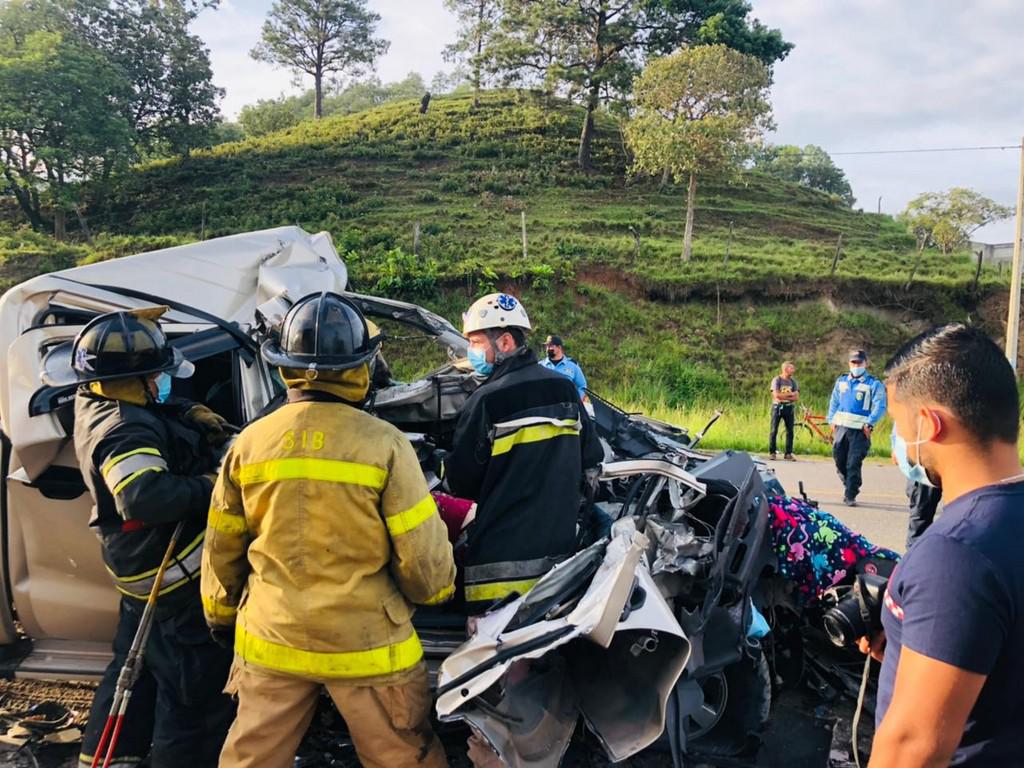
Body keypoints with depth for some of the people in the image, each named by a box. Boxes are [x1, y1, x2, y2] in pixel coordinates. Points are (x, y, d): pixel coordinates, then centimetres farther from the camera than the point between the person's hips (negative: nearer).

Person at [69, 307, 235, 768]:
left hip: (141, 569, 11)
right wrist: (205, 487, -28)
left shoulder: (94, 402, 2)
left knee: (134, 665, 27)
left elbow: (156, 419, 16)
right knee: (196, 684, 3)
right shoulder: (125, 432, -28)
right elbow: (146, 497, -42)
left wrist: (191, 417, -3)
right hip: (177, 576, -11)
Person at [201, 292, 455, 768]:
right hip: (365, 643, -3)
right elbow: (422, 553, -13)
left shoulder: (249, 443, -4)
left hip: (272, 639, 4)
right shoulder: (383, 444, -16)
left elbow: (222, 547, 7)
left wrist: (220, 615, 23)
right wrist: (437, 590, 10)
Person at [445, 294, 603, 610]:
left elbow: (461, 482, -7)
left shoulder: (487, 400, -14)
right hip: (560, 547, 6)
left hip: (502, 560, -6)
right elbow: (592, 457, 13)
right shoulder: (567, 389, 4)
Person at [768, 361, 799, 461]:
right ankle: (772, 453, 5)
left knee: (790, 431, 2)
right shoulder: (777, 380, -4)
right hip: (777, 407, -4)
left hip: (789, 407, 4)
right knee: (774, 431, -2)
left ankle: (788, 454, 9)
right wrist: (790, 394, -9)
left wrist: (783, 397, -13)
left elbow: (796, 397, -1)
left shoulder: (793, 381, 8)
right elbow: (776, 395, -16)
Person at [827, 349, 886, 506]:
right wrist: (832, 421, 8)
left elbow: (879, 407, -7)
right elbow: (834, 402, 18)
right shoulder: (841, 381, 14)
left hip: (860, 430, -5)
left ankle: (850, 496, 1)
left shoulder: (874, 384, -1)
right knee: (839, 460, 9)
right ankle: (848, 485, 30)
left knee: (853, 464, -6)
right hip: (840, 427, 5)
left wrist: (869, 424, -17)